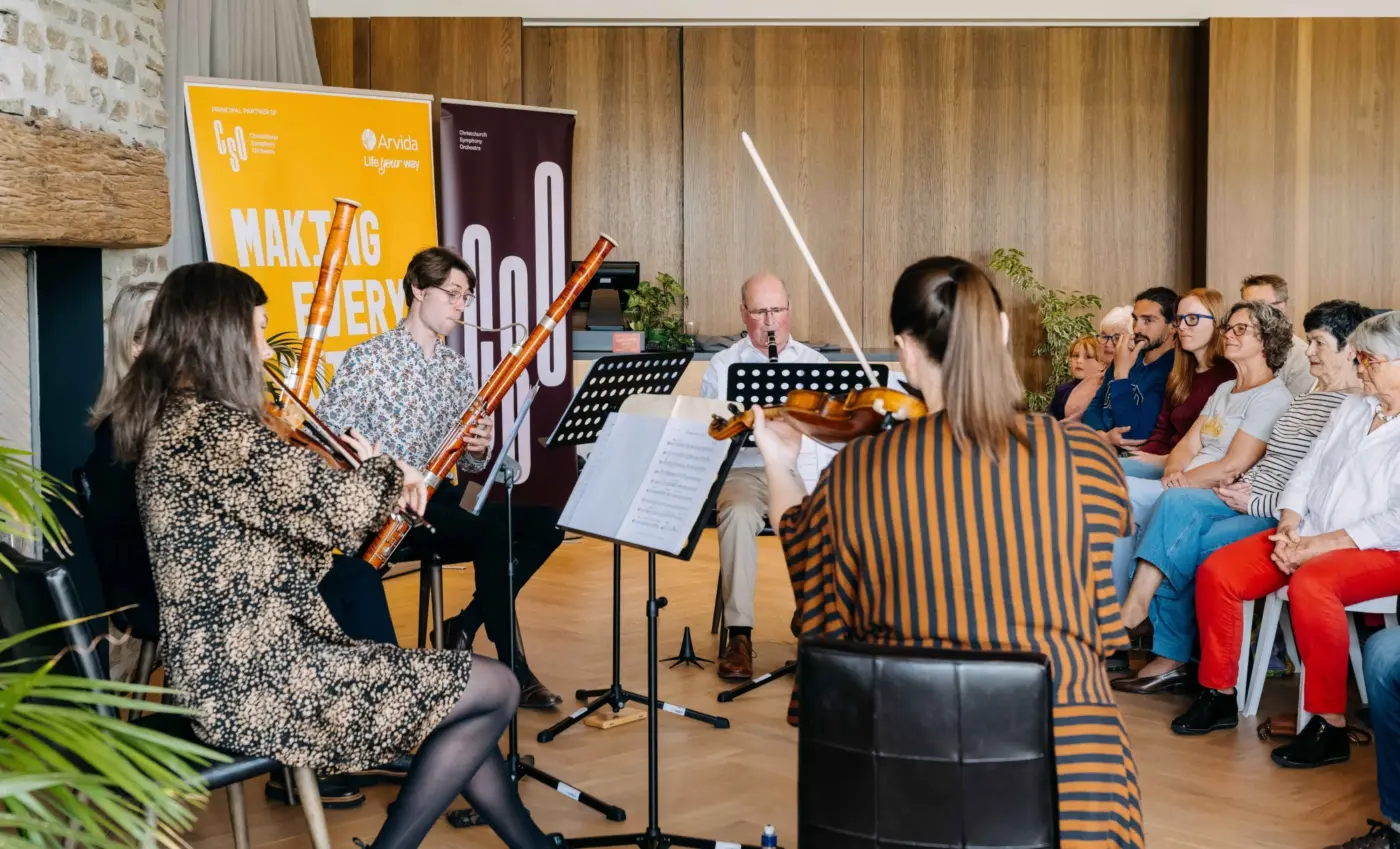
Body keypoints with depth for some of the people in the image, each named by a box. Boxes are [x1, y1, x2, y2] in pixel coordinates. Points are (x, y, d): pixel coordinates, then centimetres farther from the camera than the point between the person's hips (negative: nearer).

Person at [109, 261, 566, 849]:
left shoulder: (166, 420, 11)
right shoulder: (218, 429, -21)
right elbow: (344, 511, -23)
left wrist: (389, 485, 9)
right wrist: (381, 467, -1)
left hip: (227, 670, 10)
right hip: (261, 684, -10)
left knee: (454, 694, 20)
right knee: (496, 689, -2)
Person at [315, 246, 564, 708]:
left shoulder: (458, 369, 13)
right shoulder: (368, 359, -6)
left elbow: (467, 465, 13)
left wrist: (477, 451, -12)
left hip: (442, 500, 7)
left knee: (548, 522, -13)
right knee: (493, 530, -30)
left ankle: (465, 626, -3)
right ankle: (513, 669, -18)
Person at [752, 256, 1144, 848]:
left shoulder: (852, 474, -6)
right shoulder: (1085, 457, -8)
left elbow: (819, 615, 12)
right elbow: (1104, 628, 5)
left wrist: (780, 469, 23)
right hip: (1066, 768, 0)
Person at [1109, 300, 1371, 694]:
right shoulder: (1305, 398, 20)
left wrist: (1254, 502, -15)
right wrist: (1241, 486, 6)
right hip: (1251, 503, 8)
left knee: (1186, 547, -26)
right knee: (1176, 502, -19)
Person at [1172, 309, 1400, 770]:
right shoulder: (1353, 408, 15)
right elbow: (1306, 472, 13)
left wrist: (1318, 545, -21)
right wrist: (1289, 530, -4)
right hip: (1311, 539, 7)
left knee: (1309, 584, -38)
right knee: (1217, 572, -12)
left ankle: (1330, 727, -27)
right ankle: (1219, 696, -1)